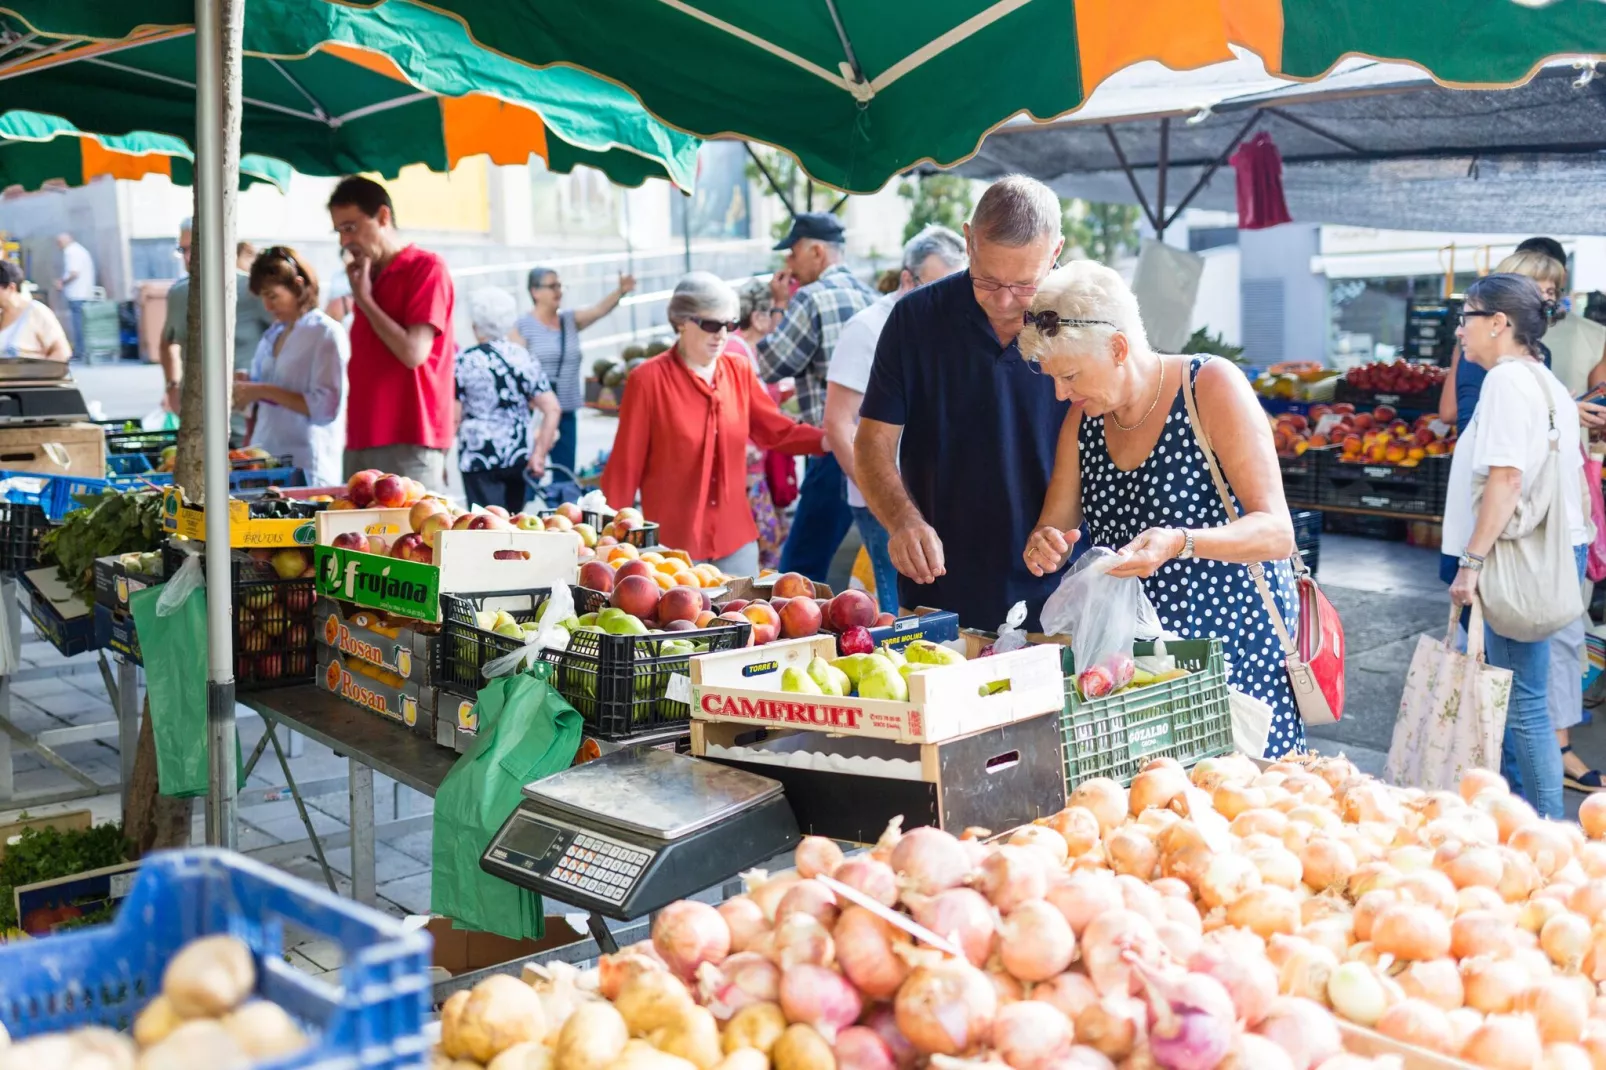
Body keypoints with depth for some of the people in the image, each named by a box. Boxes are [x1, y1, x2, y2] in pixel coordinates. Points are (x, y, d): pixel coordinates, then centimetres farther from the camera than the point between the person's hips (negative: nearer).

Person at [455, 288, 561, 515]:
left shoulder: (465, 361, -6)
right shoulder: (524, 358, 4)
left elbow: (453, 418, -8)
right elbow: (552, 409, -3)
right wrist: (539, 454, 0)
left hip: (479, 459, -4)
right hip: (519, 457, 4)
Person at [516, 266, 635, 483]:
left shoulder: (570, 320, 8)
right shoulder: (523, 326, -6)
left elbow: (600, 309, -7)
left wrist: (620, 290, -27)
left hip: (566, 412, 6)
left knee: (566, 472, 10)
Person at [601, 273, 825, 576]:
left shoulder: (739, 369, 4)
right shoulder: (649, 379, -11)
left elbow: (775, 430, 11)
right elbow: (626, 465, -8)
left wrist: (827, 440, -6)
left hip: (736, 539, 5)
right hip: (672, 543, -5)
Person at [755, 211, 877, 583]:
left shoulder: (812, 299, -8)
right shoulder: (869, 296, 16)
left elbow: (767, 366, -3)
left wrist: (781, 307, 7)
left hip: (839, 450, -8)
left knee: (799, 570, -3)